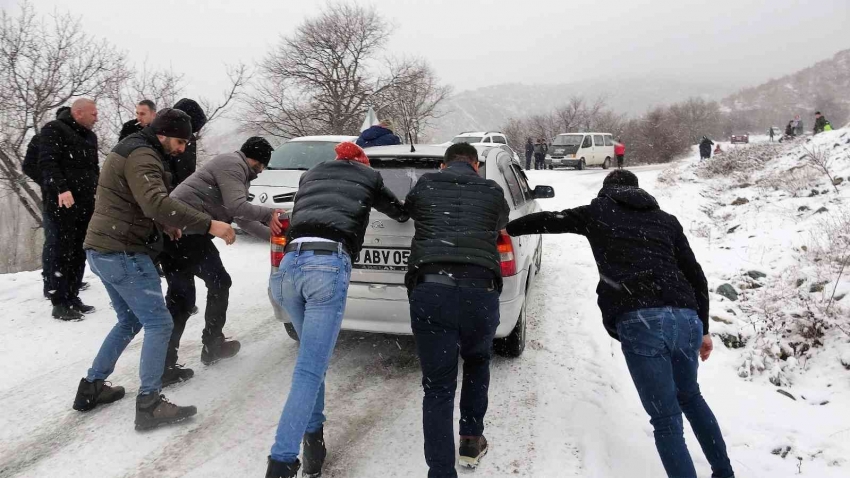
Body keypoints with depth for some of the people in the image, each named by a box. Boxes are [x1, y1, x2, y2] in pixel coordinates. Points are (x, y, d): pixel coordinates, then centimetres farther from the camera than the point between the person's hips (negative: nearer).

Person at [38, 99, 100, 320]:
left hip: (85, 202, 7)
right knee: (61, 251, -5)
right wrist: (61, 188, -27)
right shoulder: (54, 130, -3)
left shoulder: (89, 136, 20)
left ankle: (72, 298, 14)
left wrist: (97, 193, 14)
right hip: (61, 201, -7)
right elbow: (47, 162, -15)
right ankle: (59, 303, -1)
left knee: (79, 252, 7)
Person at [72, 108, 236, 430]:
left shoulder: (131, 150, 18)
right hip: (123, 253, -10)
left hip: (103, 250, 10)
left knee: (130, 321, 21)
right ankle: (149, 405, -4)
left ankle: (92, 387, 28)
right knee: (159, 323, -6)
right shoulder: (142, 155, -16)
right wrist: (208, 224, -38)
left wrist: (164, 225, 15)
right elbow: (156, 201, -34)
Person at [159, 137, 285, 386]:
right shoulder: (232, 164, -5)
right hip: (187, 231, -10)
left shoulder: (235, 170, 27)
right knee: (219, 283, 8)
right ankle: (212, 346, 21)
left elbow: (241, 218, 30)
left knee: (180, 298, 10)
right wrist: (269, 213, -6)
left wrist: (273, 235, 28)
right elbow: (236, 207, -19)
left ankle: (164, 366, 10)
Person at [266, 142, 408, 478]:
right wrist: (404, 212, 60)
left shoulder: (310, 175, 31)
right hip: (329, 265, -5)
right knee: (310, 370, -6)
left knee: (312, 360, 23)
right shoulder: (368, 176, 22)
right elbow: (399, 212, 37)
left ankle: (313, 433, 23)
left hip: (290, 263, 5)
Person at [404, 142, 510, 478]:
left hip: (429, 290, -1)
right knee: (477, 362, 30)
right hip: (480, 292, 1)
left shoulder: (425, 185, 18)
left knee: (438, 388, 9)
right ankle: (471, 442, 37)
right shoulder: (493, 191, 19)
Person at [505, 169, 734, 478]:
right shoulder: (666, 220, 25)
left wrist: (505, 229, 41)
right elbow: (696, 277, 22)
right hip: (686, 318, 5)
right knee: (690, 396, 30)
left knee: (666, 419, 5)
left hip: (639, 322, -5)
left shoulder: (597, 213, 18)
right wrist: (703, 329, 29)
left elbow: (546, 220, 25)